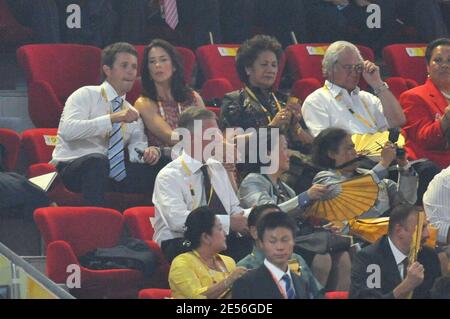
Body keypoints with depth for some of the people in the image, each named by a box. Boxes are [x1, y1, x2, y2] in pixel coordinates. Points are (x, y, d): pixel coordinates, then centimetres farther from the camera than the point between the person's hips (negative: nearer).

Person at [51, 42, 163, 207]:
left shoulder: (131, 111, 18)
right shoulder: (86, 95, -2)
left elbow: (137, 144, 5)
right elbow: (68, 130, -20)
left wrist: (148, 152, -21)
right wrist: (112, 118, -27)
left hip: (111, 171, 6)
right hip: (72, 167, -5)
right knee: (97, 160, -39)